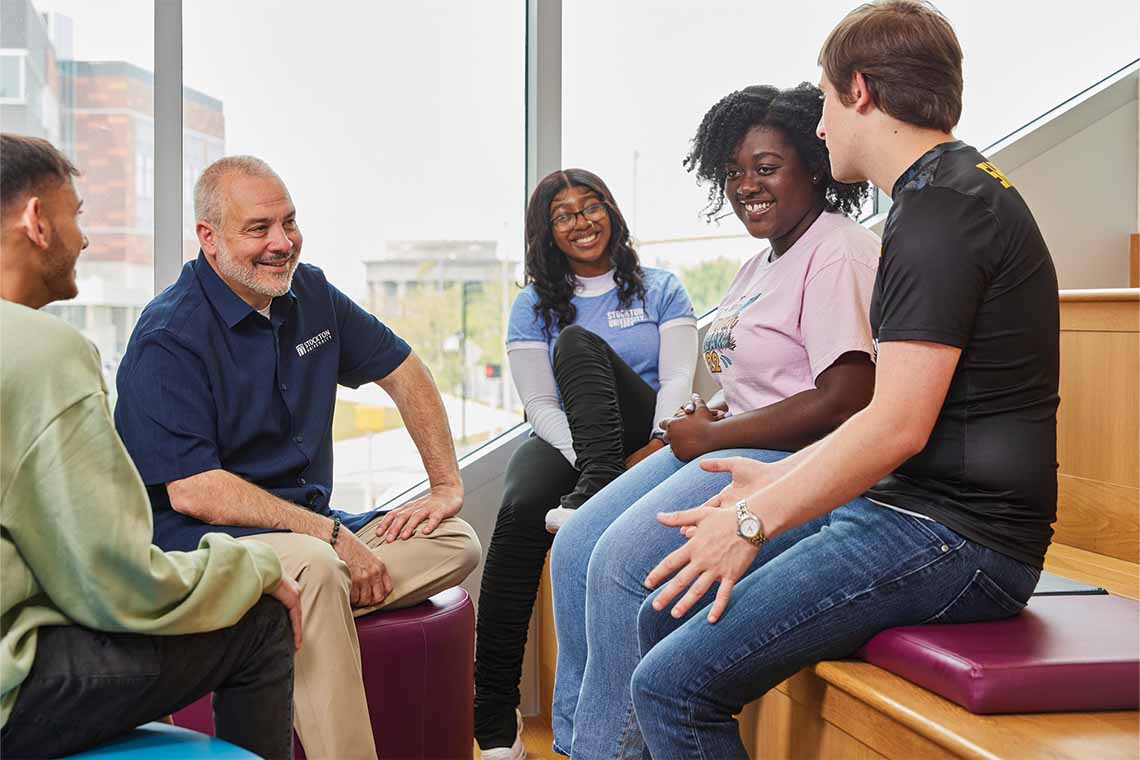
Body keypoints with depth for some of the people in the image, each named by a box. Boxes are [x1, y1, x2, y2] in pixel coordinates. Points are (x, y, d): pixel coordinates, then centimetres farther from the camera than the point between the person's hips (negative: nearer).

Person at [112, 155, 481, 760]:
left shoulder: (310, 294, 7)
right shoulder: (169, 338, -14)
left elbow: (403, 372, 17)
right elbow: (193, 492, -21)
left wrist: (447, 484, 7)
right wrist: (331, 535, -23)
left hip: (311, 523, 8)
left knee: (457, 543, -6)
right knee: (314, 567, -37)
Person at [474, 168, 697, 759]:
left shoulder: (660, 290, 14)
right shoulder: (534, 306, 15)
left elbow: (677, 379, 1)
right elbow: (540, 406, 2)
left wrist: (660, 443, -20)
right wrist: (590, 461, -16)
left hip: (643, 440, -1)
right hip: (564, 442, 1)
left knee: (578, 342, -26)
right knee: (521, 510, -35)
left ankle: (591, 497, -43)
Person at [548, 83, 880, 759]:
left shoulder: (840, 254, -12)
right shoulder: (763, 264, 19)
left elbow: (845, 403, -23)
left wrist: (713, 436, -15)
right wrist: (708, 417, 3)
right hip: (731, 447, 10)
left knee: (625, 561, -24)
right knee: (576, 549, 0)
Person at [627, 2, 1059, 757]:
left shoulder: (942, 205, -15)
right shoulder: (952, 192, 18)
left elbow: (900, 425, -21)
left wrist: (756, 522, -14)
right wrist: (783, 476, 22)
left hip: (958, 538, -10)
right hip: (899, 504, 10)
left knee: (673, 685, -18)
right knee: (666, 613, 9)